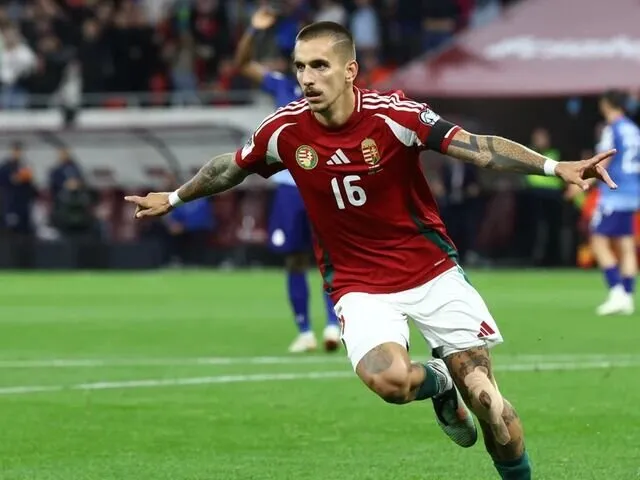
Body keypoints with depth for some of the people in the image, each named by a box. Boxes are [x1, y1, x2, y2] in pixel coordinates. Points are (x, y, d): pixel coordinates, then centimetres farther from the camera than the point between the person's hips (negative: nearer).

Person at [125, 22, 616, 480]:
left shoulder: (392, 115, -17)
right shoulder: (285, 129, -8)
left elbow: (478, 148, -20)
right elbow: (231, 167, 13)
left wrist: (555, 166, -33)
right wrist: (174, 197, 28)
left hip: (431, 271, -1)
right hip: (359, 284, 1)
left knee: (482, 393, -8)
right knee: (388, 378, -28)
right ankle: (436, 382, 10)